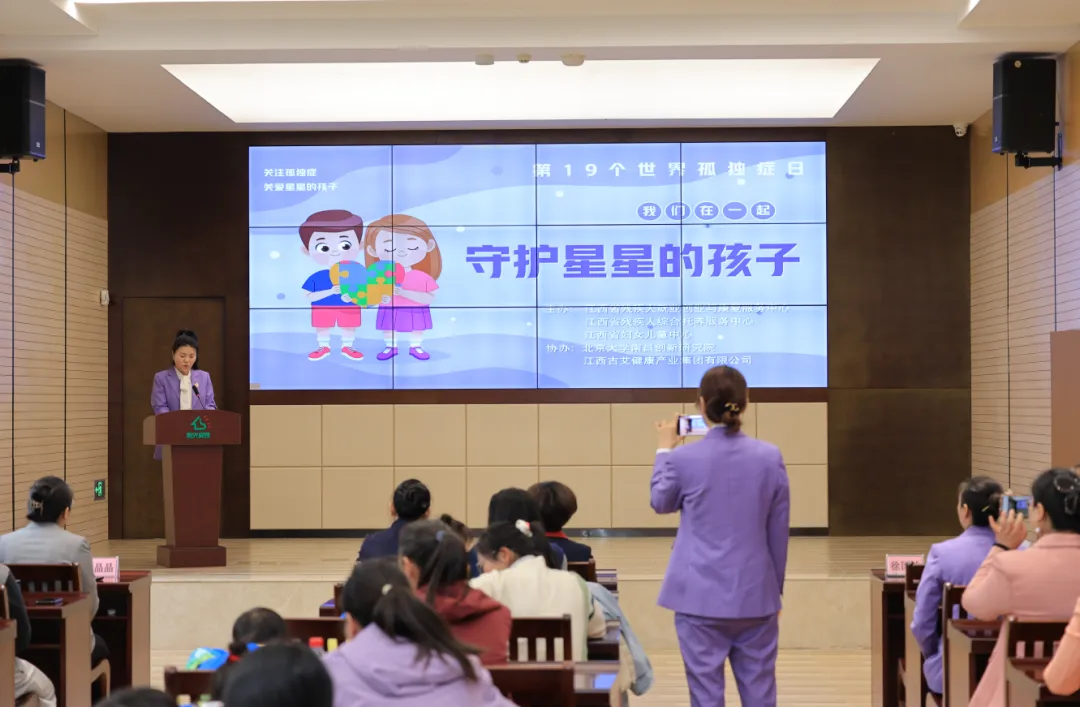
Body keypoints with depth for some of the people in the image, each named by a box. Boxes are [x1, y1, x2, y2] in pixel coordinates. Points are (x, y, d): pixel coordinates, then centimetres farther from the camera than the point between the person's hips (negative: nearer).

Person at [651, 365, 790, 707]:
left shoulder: (684, 458, -10)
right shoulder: (770, 457, -4)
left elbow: (661, 502, 11)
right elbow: (778, 532, 4)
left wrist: (664, 450, 24)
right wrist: (776, 588, 17)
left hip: (701, 596, -2)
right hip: (755, 593, 2)